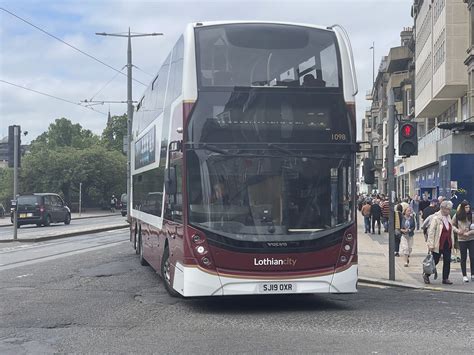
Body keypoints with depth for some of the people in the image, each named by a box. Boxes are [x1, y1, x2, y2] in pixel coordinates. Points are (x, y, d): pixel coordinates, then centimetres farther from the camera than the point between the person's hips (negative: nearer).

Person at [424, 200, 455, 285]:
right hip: (438, 244, -7)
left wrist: (452, 242, 14)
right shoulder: (436, 218, -13)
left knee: (447, 261, 4)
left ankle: (445, 278, 13)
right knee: (435, 261, 2)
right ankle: (426, 275, 20)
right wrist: (431, 244, -17)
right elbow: (431, 231, -14)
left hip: (447, 244, 7)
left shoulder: (448, 217, 10)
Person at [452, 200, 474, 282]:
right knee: (463, 258, 7)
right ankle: (464, 275, 16)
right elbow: (452, 225, 9)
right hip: (461, 239, 1)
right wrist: (457, 230, -8)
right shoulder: (457, 216, -3)